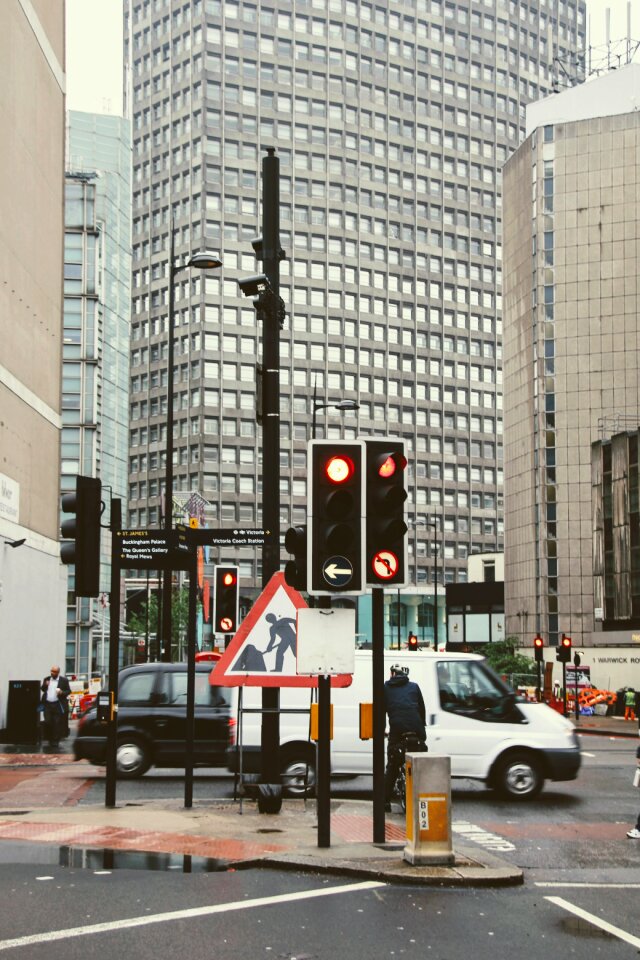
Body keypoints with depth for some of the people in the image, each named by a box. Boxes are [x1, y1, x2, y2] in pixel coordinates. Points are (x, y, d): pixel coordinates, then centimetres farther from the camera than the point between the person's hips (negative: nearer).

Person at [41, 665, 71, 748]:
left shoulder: (64, 680, 1)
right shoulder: (46, 679, 12)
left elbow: (69, 691, 3)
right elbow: (42, 689, 14)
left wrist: (62, 692, -16)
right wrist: (45, 685, -7)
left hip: (58, 705, -3)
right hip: (47, 704, 3)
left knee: (57, 723, -3)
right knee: (47, 722, -1)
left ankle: (56, 741, 4)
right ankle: (50, 739, 16)